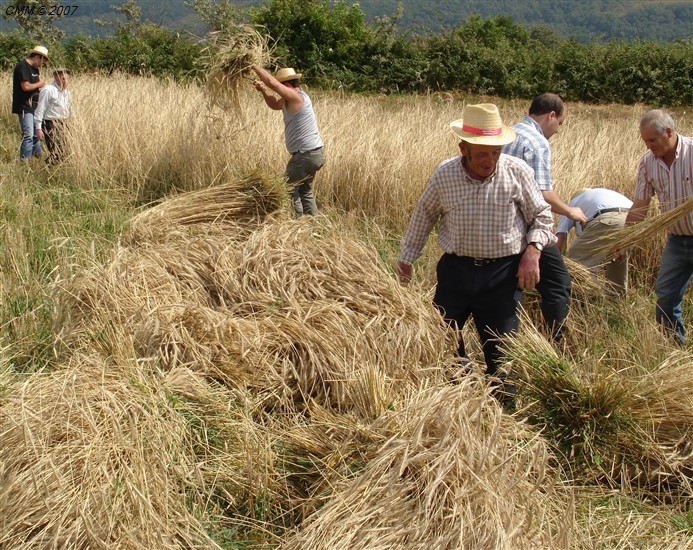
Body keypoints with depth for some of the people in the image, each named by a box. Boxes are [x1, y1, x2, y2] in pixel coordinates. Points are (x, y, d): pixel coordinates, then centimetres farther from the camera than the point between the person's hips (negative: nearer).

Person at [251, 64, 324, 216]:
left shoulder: (296, 97, -17)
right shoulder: (292, 99, 12)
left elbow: (271, 82, -24)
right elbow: (275, 105, 26)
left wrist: (253, 65, -12)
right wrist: (263, 90, 8)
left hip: (305, 155, -10)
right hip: (315, 153, 10)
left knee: (290, 190, -1)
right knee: (305, 191, 20)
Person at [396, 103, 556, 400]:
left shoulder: (517, 172, -9)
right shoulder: (444, 174, -6)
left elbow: (541, 216, 2)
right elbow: (423, 216, 10)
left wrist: (532, 252, -13)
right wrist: (406, 258, 15)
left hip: (503, 274, -2)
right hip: (456, 269, 2)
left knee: (500, 347, 5)